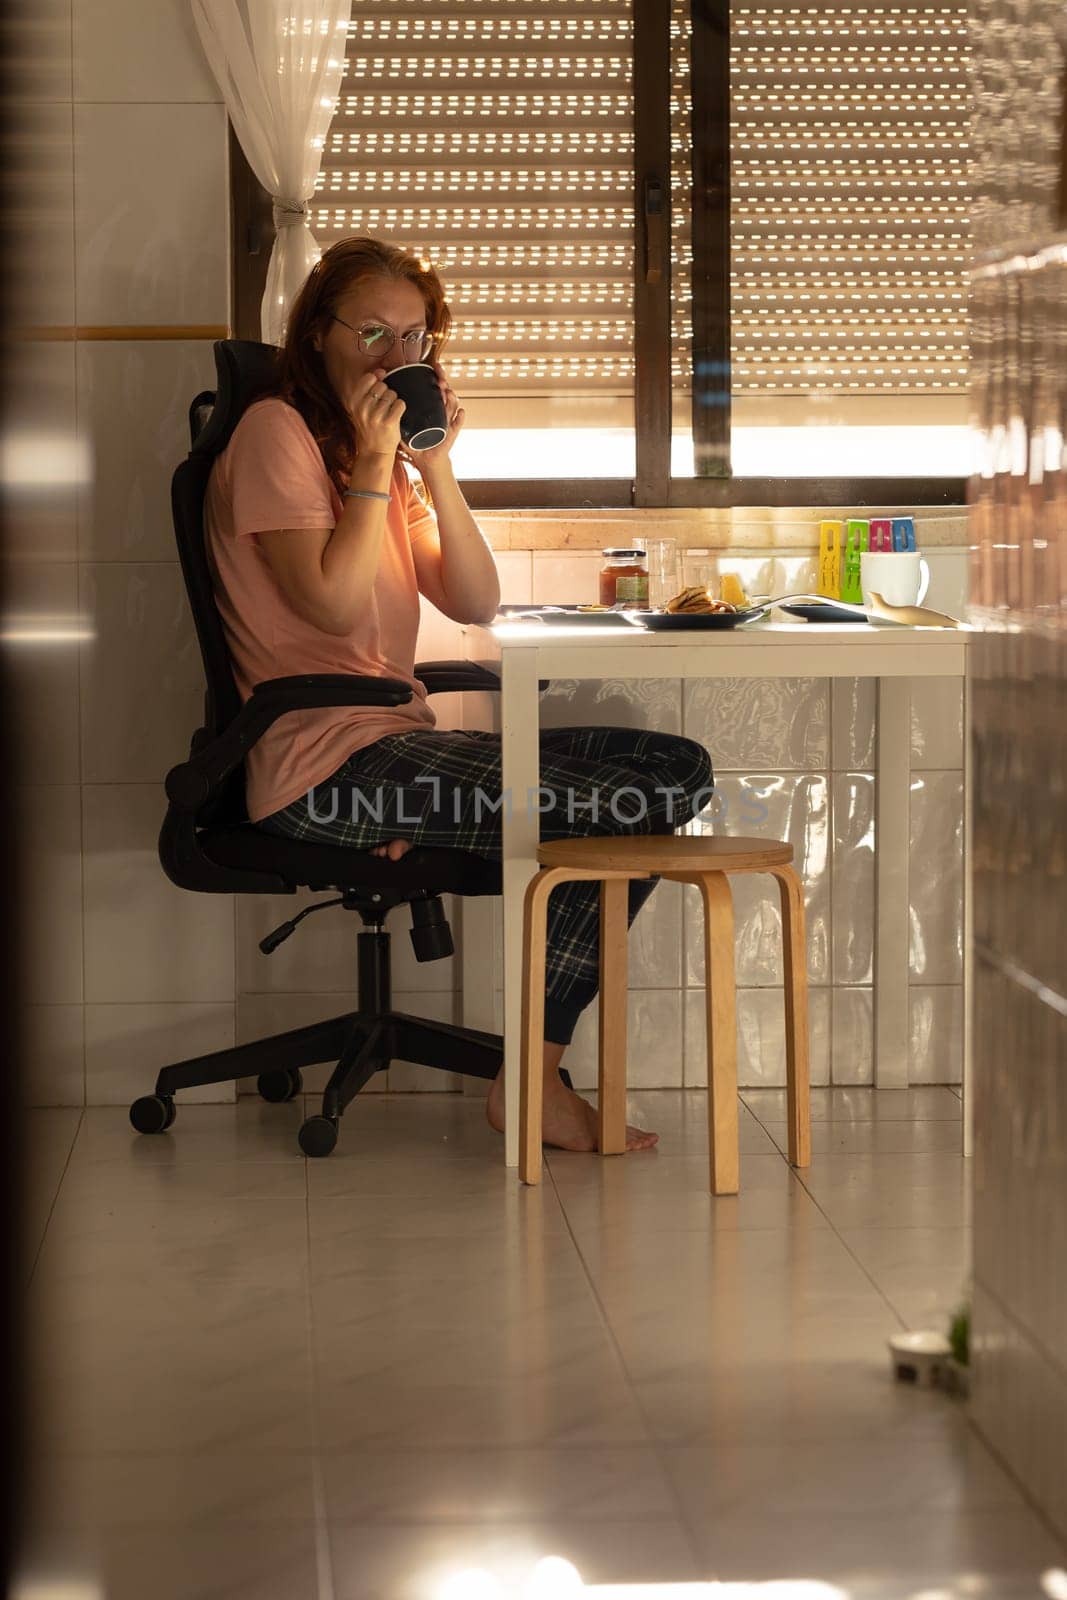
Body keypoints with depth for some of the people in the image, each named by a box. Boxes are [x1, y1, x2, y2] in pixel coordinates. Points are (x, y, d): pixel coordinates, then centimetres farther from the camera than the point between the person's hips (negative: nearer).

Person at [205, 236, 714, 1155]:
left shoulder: (387, 462, 24)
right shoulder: (276, 432, -2)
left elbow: (476, 605, 10)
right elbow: (332, 605, -14)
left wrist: (438, 467, 1)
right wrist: (376, 463, -11)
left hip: (398, 739, 9)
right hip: (322, 762, -9)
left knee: (676, 768, -6)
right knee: (624, 813, -21)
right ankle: (532, 1079, -12)